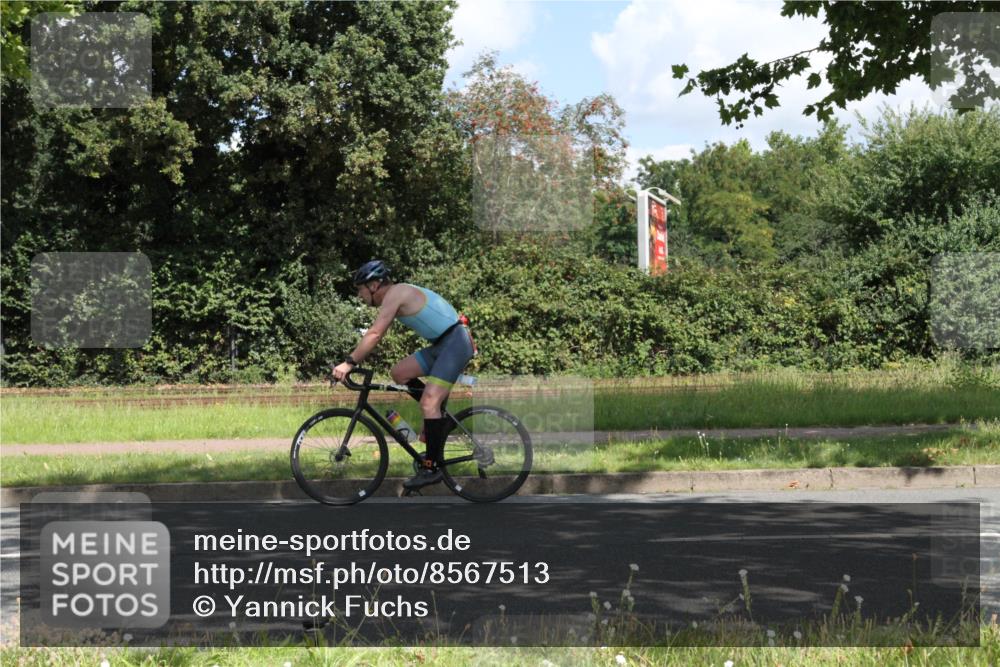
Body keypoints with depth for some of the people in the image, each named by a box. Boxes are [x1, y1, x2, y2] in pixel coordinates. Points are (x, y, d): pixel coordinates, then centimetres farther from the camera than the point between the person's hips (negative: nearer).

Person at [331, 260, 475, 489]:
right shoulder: (399, 294, 15)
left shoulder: (394, 294, -13)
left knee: (428, 403, -16)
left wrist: (349, 363, -19)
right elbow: (376, 335, 17)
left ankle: (433, 467, -13)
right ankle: (438, 418, 14)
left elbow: (374, 335, -21)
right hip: (442, 344, 10)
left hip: (455, 342, -10)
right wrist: (352, 362, 13)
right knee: (399, 373, 6)